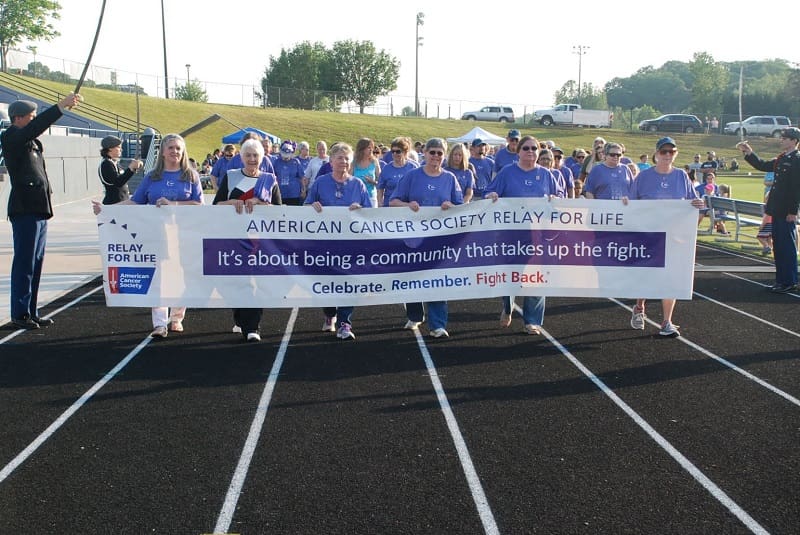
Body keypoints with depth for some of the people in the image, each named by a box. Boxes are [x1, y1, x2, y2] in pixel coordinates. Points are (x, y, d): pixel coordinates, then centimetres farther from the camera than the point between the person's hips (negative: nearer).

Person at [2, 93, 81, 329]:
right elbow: (36, 127, -21)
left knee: (36, 263, 11)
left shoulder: (31, 141, 18)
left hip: (39, 209, 9)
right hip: (25, 210, -9)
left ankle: (31, 312, 17)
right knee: (24, 263, -5)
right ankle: (20, 315, 2)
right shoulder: (10, 139, -11)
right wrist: (61, 105, -25)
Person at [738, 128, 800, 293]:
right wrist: (748, 153, 12)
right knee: (778, 246, 13)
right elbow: (762, 165, 24)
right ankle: (781, 280, 21)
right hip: (777, 211, 9)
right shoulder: (781, 159, 13)